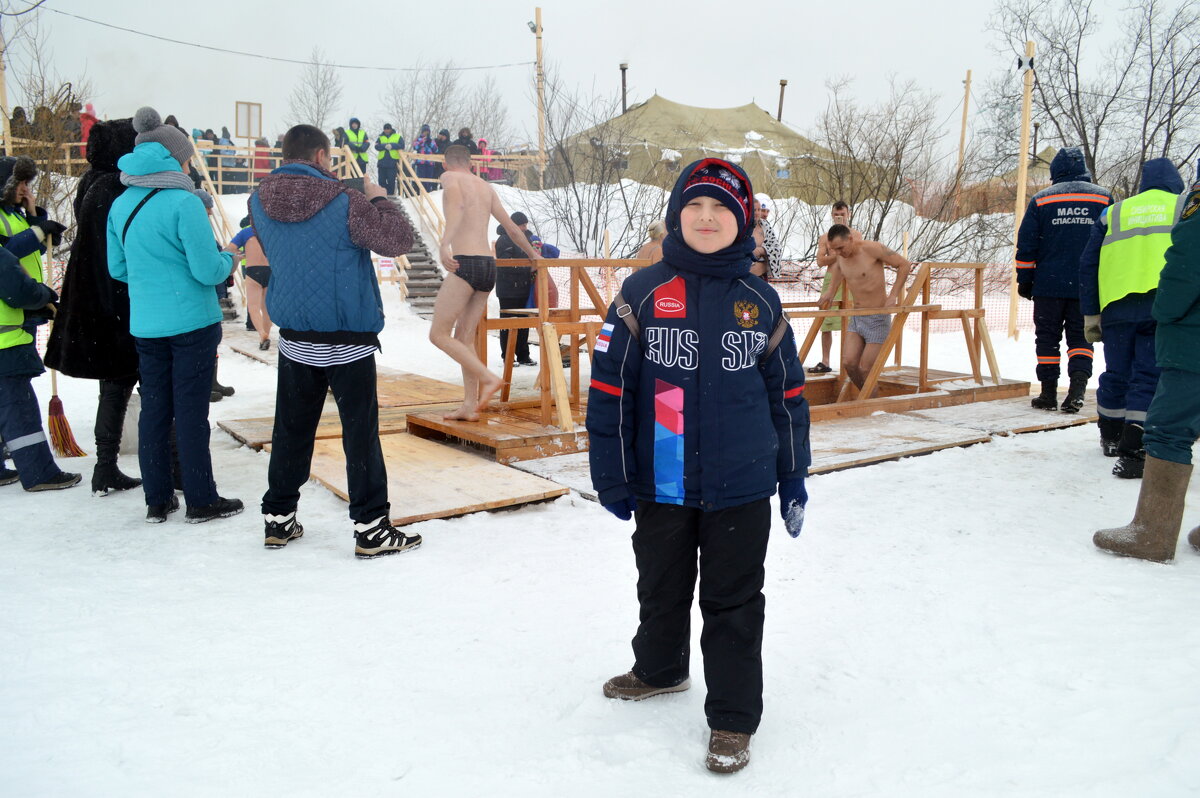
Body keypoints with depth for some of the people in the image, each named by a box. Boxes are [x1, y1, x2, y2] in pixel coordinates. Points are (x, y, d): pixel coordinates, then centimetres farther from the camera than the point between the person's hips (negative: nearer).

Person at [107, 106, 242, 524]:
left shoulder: (121, 205, 6)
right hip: (192, 322, -6)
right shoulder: (184, 202, -15)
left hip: (145, 325, 6)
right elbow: (208, 269, -15)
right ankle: (201, 501, 11)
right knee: (191, 411, 1)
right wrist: (228, 260, 5)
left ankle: (157, 500, 20)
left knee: (153, 409, 12)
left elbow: (117, 268, 12)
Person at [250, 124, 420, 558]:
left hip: (294, 338, 5)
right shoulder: (344, 203, -15)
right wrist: (379, 200, 4)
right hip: (348, 339, -5)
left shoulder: (260, 202, 2)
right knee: (360, 432, 1)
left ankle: (278, 518, 23)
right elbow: (398, 239, -12)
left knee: (291, 429, 15)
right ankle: (371, 528, 5)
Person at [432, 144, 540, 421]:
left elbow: (456, 207, -21)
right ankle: (470, 406, 9)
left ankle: (489, 378, -12)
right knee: (464, 337, 12)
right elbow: (512, 227, 26)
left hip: (467, 263, -7)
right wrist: (533, 254, 40)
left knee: (439, 334, -2)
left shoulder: (450, 177, 1)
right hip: (489, 266, 7)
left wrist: (445, 244, -36)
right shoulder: (486, 187, 20)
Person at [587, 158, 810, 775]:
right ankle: (658, 669, 48)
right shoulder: (642, 294, -5)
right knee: (661, 590, 21)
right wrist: (611, 476, -5)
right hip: (659, 488, 1)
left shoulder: (760, 303, 0)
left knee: (733, 604, 9)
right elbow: (610, 387, -4)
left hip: (741, 491, 0)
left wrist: (794, 479, 8)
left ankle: (733, 719, 25)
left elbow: (788, 394, 7)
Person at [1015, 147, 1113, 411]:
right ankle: (1078, 387, -10)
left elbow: (1026, 245, 0)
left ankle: (1049, 393, 10)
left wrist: (1024, 280, 7)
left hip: (1049, 285, -1)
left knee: (1048, 337, 8)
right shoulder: (1104, 198, 5)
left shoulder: (1041, 199, 0)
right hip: (1088, 287, 1)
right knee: (1080, 337, 8)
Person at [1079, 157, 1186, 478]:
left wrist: (1090, 315, 18)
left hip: (1118, 308, 3)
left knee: (1116, 375, 16)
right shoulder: (1187, 208, 13)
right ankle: (1133, 452, -14)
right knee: (1150, 378, -4)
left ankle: (1110, 438, 33)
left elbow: (1088, 265, 16)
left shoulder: (1113, 213, 19)